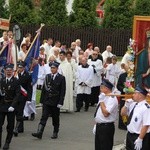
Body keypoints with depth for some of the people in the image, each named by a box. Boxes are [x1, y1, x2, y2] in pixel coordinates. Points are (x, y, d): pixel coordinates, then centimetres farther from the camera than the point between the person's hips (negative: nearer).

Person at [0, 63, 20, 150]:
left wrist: (12, 106, -18)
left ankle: (7, 143, 15)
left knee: (10, 126, 4)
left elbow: (17, 95, -9)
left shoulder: (16, 81, -4)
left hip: (11, 106, -3)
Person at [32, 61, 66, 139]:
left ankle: (55, 133, 22)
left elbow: (62, 91, -6)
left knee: (55, 118, 9)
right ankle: (39, 133, -13)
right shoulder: (47, 76, 8)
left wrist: (60, 103, -12)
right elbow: (44, 89, 10)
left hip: (55, 102, -2)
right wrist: (42, 100, 5)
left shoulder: (61, 78, -4)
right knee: (43, 117, -6)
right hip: (47, 101, 3)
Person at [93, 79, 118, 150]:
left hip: (106, 127, -9)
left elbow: (105, 113, -26)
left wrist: (101, 101, -20)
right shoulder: (103, 97, 11)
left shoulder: (112, 99, -18)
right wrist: (96, 125, 18)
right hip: (99, 126, 9)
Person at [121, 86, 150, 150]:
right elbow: (122, 113, 16)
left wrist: (140, 139, -24)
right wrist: (126, 105, -3)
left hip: (139, 137, -9)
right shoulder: (133, 104, 3)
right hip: (130, 135, 9)